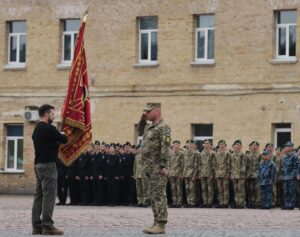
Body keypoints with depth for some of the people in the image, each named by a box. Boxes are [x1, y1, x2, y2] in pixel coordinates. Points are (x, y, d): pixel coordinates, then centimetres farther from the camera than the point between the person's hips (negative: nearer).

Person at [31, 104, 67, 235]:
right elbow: (64, 139, -9)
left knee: (39, 195, 8)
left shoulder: (37, 130, 17)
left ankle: (37, 226, 8)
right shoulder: (49, 129, -14)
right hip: (48, 165, -10)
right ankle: (47, 226, -13)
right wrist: (62, 135, 13)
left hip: (38, 164, 10)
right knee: (49, 195, -10)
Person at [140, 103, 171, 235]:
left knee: (159, 196, -9)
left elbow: (166, 148, -18)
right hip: (149, 168, 10)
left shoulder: (163, 128, -10)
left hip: (158, 168, -10)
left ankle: (161, 225, -10)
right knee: (153, 196, 11)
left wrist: (164, 166, -24)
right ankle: (157, 223, 15)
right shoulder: (148, 127, 17)